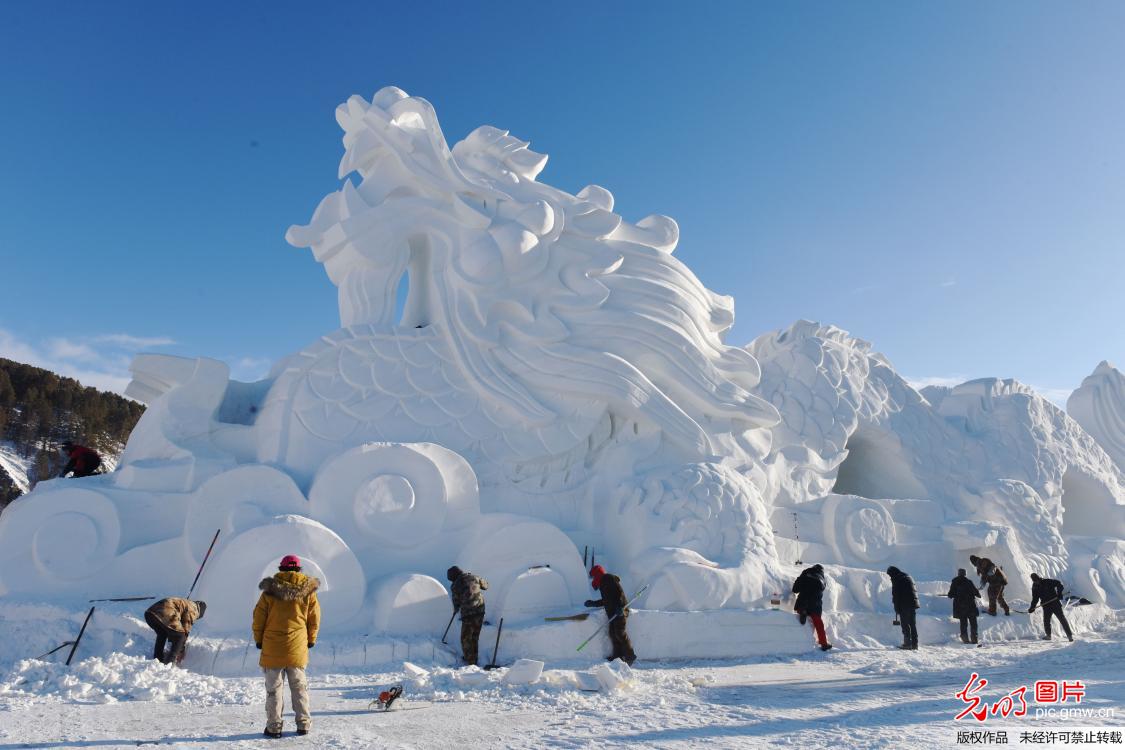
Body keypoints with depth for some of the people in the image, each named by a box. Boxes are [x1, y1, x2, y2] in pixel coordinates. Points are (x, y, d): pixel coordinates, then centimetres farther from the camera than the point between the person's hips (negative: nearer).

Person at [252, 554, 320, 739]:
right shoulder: (308, 590, -2)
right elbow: (314, 618, 4)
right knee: (299, 686, 13)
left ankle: (273, 727, 10)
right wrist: (311, 640, 17)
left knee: (273, 688, 9)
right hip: (297, 647, 1)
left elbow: (258, 617, -2)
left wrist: (258, 640, 11)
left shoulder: (270, 589, -6)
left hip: (272, 647, -1)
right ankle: (303, 724, 15)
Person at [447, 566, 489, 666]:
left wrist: (456, 609, 25)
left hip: (467, 614, -5)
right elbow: (485, 586, 20)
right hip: (480, 611, 5)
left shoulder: (455, 585, -6)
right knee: (475, 637, 21)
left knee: (466, 638, 11)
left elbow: (456, 602, 4)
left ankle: (471, 662, 13)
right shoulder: (474, 577, 5)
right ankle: (473, 658, 32)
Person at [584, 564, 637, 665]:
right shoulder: (603, 583, 24)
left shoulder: (609, 578, -4)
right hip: (613, 612, 9)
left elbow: (620, 592, -15)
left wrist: (619, 606, -25)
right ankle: (618, 655, 5)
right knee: (613, 633, 3)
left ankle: (630, 656, -8)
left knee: (620, 632, -13)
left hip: (620, 610, -9)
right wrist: (593, 603, 35)